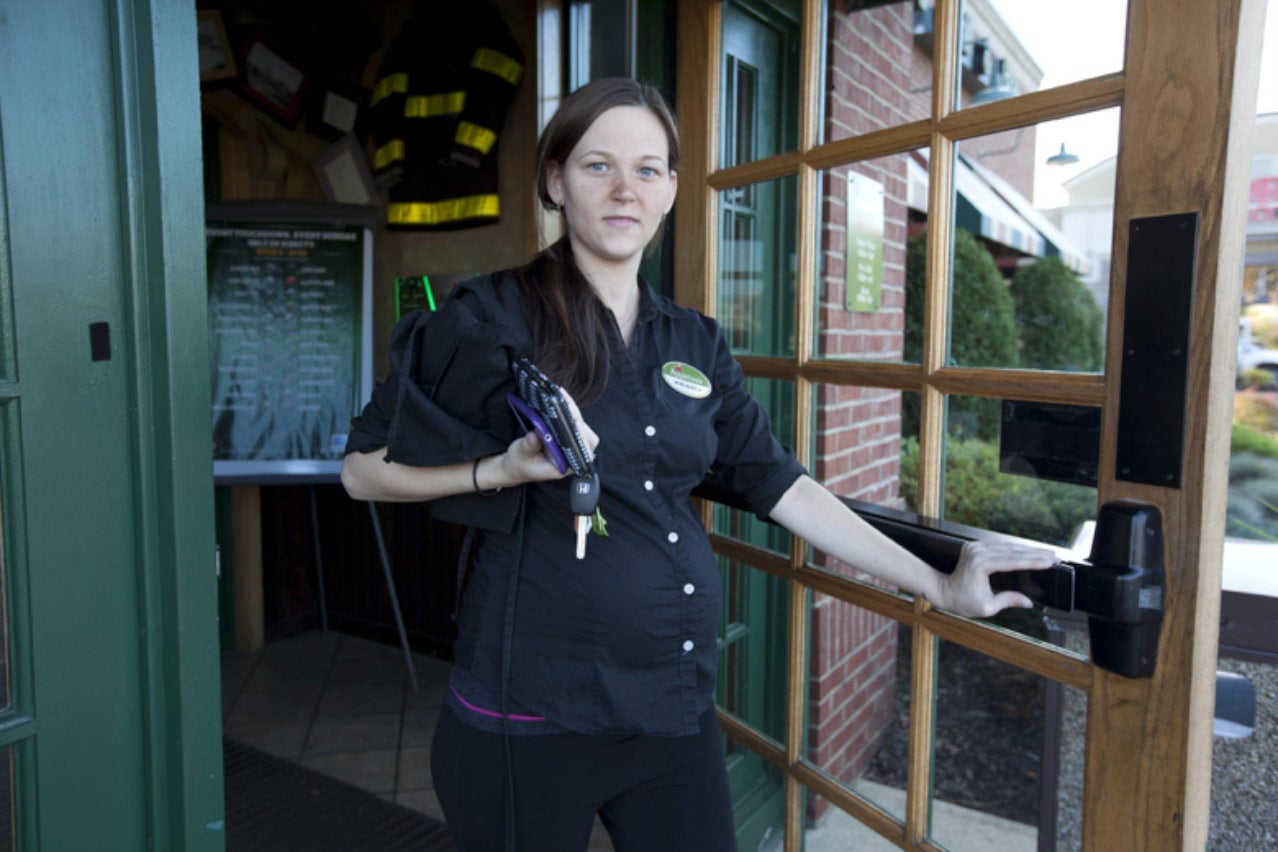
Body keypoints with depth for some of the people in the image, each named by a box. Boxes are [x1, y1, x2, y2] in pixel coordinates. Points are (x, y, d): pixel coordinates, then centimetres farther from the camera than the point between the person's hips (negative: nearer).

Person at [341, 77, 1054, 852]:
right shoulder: (493, 320, -7)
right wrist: (503, 471, -20)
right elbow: (365, 469, -3)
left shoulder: (695, 343, 7)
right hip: (531, 721, -4)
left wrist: (939, 587, 5)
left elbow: (781, 485, 6)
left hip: (677, 711, 5)